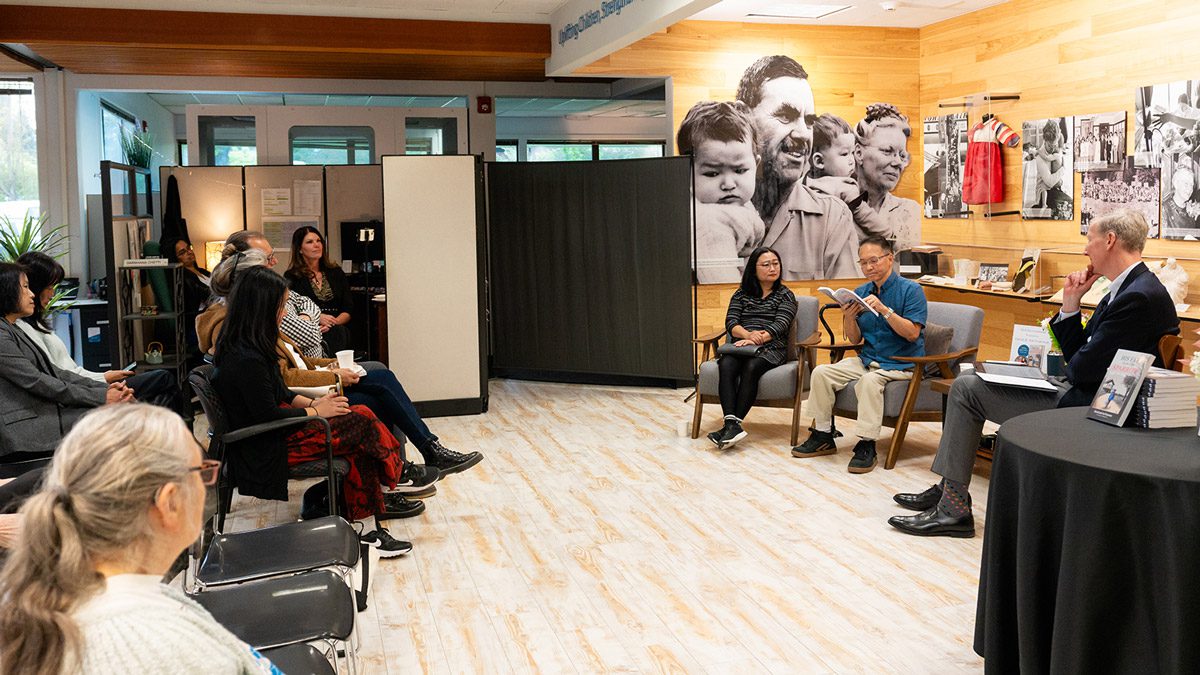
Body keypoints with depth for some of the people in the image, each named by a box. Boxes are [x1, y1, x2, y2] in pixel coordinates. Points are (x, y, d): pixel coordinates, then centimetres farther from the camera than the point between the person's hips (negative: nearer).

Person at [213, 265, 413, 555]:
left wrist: (312, 402, 3)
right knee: (363, 423, -12)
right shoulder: (247, 361, -25)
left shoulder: (241, 346, 8)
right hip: (269, 447, -10)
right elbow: (268, 416, -21)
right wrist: (316, 411, -9)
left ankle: (366, 528, -1)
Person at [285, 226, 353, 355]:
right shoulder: (291, 277, 11)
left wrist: (333, 323, -8)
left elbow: (348, 310, 13)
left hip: (337, 329, 3)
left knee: (338, 332, -34)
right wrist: (318, 318, -14)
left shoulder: (336, 273, 21)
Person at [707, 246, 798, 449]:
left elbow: (780, 326, -4)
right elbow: (730, 322, 6)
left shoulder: (785, 295, 12)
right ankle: (733, 424, -45)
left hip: (770, 349, -2)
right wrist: (748, 334, -16)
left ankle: (733, 424, -41)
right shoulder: (741, 294, 20)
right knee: (726, 365, -32)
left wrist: (757, 340, -21)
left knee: (751, 367, -36)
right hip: (740, 345, 2)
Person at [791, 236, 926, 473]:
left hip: (901, 365, -6)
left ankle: (866, 445, -28)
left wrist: (884, 309, -26)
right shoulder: (860, 292, 9)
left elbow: (912, 333, -17)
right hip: (867, 359, 6)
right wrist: (849, 317, -12)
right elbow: (854, 339, 9)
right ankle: (822, 436, -3)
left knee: (869, 380, -35)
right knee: (821, 372, -12)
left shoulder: (910, 290, -8)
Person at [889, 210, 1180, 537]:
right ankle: (948, 491, 16)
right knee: (967, 383, 12)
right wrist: (1070, 304, 3)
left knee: (966, 388, -10)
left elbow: (1082, 370, -22)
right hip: (1079, 392, 11)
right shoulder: (1128, 288, 13)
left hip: (1087, 407, -11)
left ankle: (953, 509, -2)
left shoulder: (1140, 296, -21)